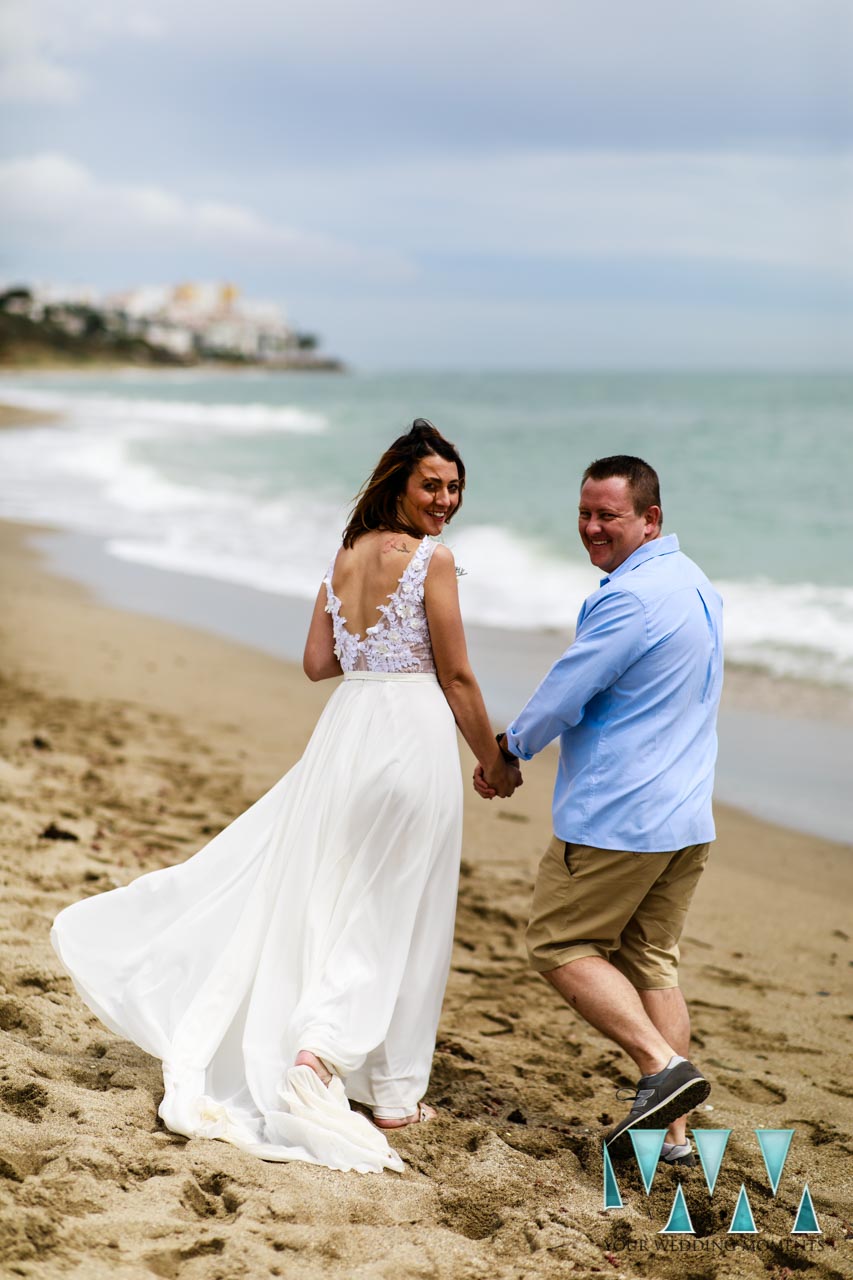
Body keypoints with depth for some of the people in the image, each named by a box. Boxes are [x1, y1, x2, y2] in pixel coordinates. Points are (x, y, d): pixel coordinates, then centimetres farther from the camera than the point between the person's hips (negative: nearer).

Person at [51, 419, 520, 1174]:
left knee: (324, 899, 16)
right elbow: (456, 677, -7)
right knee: (398, 917, 3)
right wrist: (494, 761, 4)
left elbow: (317, 663, 12)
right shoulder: (431, 560, -9)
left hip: (347, 730, 6)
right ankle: (392, 1095, 8)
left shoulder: (346, 555, 11)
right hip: (415, 732, -6)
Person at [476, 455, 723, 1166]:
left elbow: (564, 697, -14)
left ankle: (663, 1066, -9)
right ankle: (672, 1131, 12)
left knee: (561, 946, 3)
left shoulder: (631, 596, -18)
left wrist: (506, 753, 4)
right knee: (651, 962, 13)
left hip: (617, 815, -9)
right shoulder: (697, 586, 14)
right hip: (688, 816, 9)